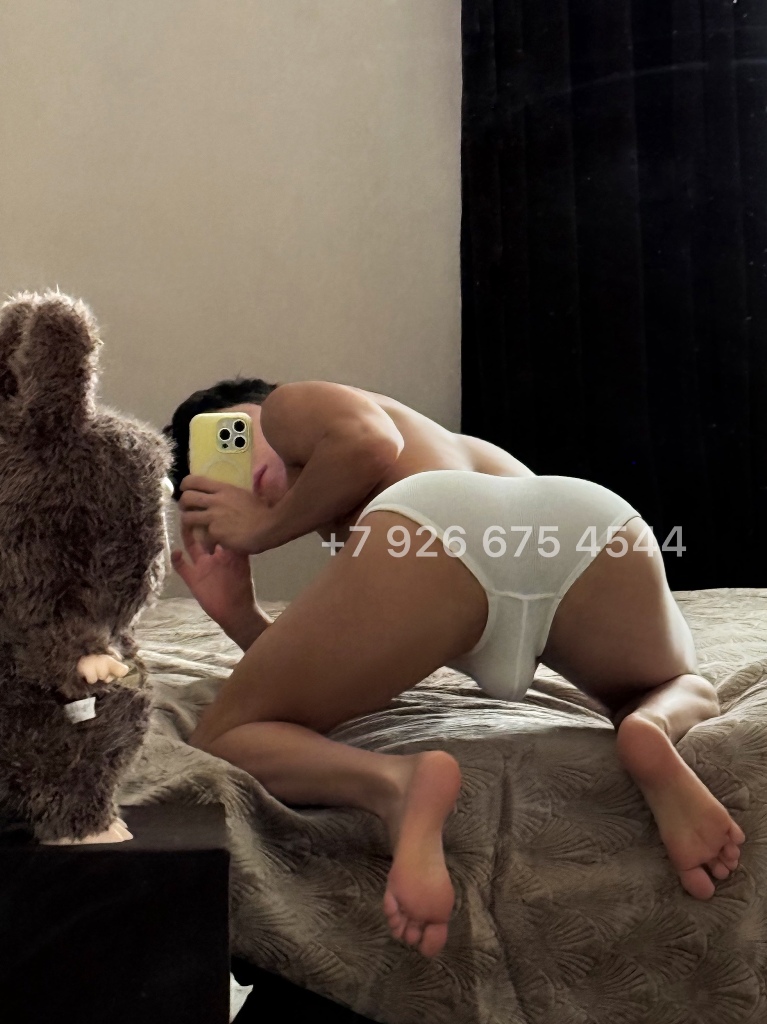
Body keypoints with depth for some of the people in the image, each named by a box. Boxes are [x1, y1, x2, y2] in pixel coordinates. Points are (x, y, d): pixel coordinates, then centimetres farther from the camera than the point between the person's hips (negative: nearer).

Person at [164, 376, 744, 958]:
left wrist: (266, 528, 23)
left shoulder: (292, 407, 33)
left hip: (430, 527, -6)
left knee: (224, 741, 14)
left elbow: (370, 441, 9)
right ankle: (651, 734, -1)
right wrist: (237, 615, 32)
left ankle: (395, 782, -19)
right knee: (687, 693, 36)